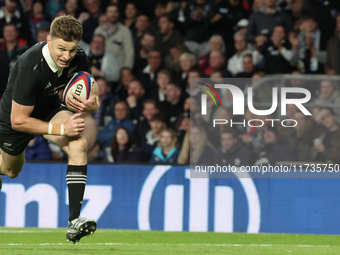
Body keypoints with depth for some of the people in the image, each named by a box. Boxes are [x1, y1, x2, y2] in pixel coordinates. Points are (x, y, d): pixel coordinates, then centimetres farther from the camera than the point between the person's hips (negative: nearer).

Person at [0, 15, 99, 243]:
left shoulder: (78, 59, -24)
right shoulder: (30, 68, -40)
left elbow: (93, 95, -6)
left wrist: (91, 104, -32)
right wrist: (61, 129, -37)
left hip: (50, 108, 3)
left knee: (79, 145, -27)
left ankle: (74, 221, -30)